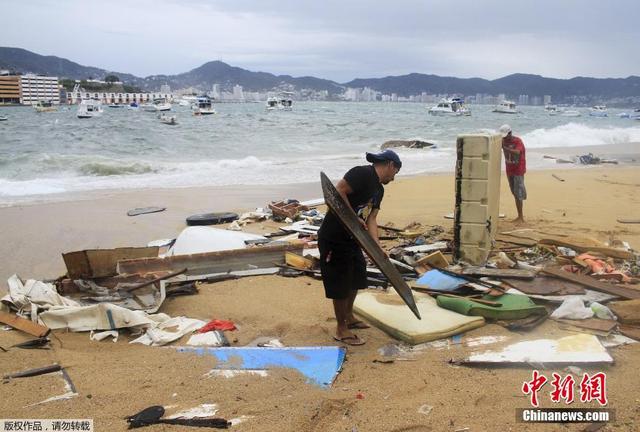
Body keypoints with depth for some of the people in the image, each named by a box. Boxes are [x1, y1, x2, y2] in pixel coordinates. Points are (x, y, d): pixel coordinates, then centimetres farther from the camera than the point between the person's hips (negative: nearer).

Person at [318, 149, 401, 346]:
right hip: (334, 238, -10)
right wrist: (354, 218, -24)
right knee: (340, 283, 0)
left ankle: (348, 317, 41)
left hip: (352, 239, 10)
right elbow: (338, 192, -26)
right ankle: (341, 329, 13)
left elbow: (371, 219, 7)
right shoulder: (362, 173, -17)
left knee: (355, 278, 22)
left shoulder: (379, 189, 12)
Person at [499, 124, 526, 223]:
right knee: (514, 193, 10)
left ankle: (521, 217, -7)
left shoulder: (518, 141, -17)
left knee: (518, 194, -9)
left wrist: (505, 148, -47)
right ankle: (519, 216, 17)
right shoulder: (503, 141, 2)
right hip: (509, 171, 6)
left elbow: (517, 152, -35)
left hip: (518, 171, -6)